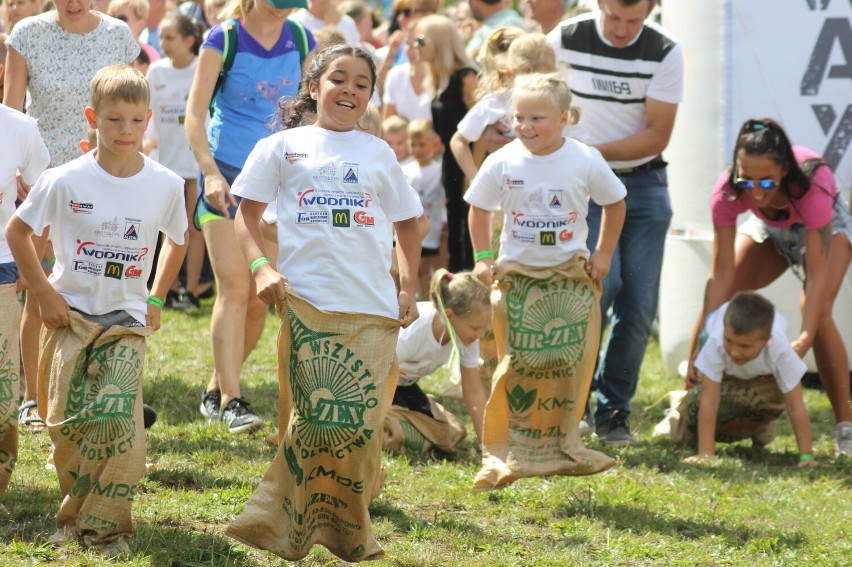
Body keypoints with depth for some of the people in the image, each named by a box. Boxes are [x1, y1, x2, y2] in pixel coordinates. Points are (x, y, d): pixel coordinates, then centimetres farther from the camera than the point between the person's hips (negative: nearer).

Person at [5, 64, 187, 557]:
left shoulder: (166, 185, -3)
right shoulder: (66, 181, -9)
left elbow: (178, 241, 17)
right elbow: (18, 231, 3)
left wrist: (155, 300, 11)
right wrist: (44, 292, -2)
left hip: (126, 319, 0)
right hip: (70, 314, 0)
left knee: (119, 421, -15)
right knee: (67, 423, -3)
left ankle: (106, 526, -7)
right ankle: (76, 514, 16)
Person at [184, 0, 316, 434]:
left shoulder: (301, 41, 6)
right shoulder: (223, 40, -6)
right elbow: (195, 112, -8)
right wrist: (210, 172, -20)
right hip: (227, 173, -4)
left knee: (260, 296, 4)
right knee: (234, 287, -15)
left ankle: (216, 391, 19)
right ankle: (230, 401, -15)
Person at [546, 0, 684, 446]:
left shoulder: (665, 53, -7)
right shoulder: (565, 40, -7)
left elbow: (657, 136, -9)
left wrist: (595, 151, -19)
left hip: (644, 184, 2)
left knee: (639, 305, -3)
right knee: (603, 282, -21)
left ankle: (613, 412, 11)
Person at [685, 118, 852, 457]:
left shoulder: (812, 184, -43)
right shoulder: (728, 192, -35)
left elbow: (816, 273, -40)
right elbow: (722, 272, -33)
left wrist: (806, 338, -50)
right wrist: (703, 343, -38)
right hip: (769, 228, 4)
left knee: (817, 311, -25)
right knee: (716, 298, -13)